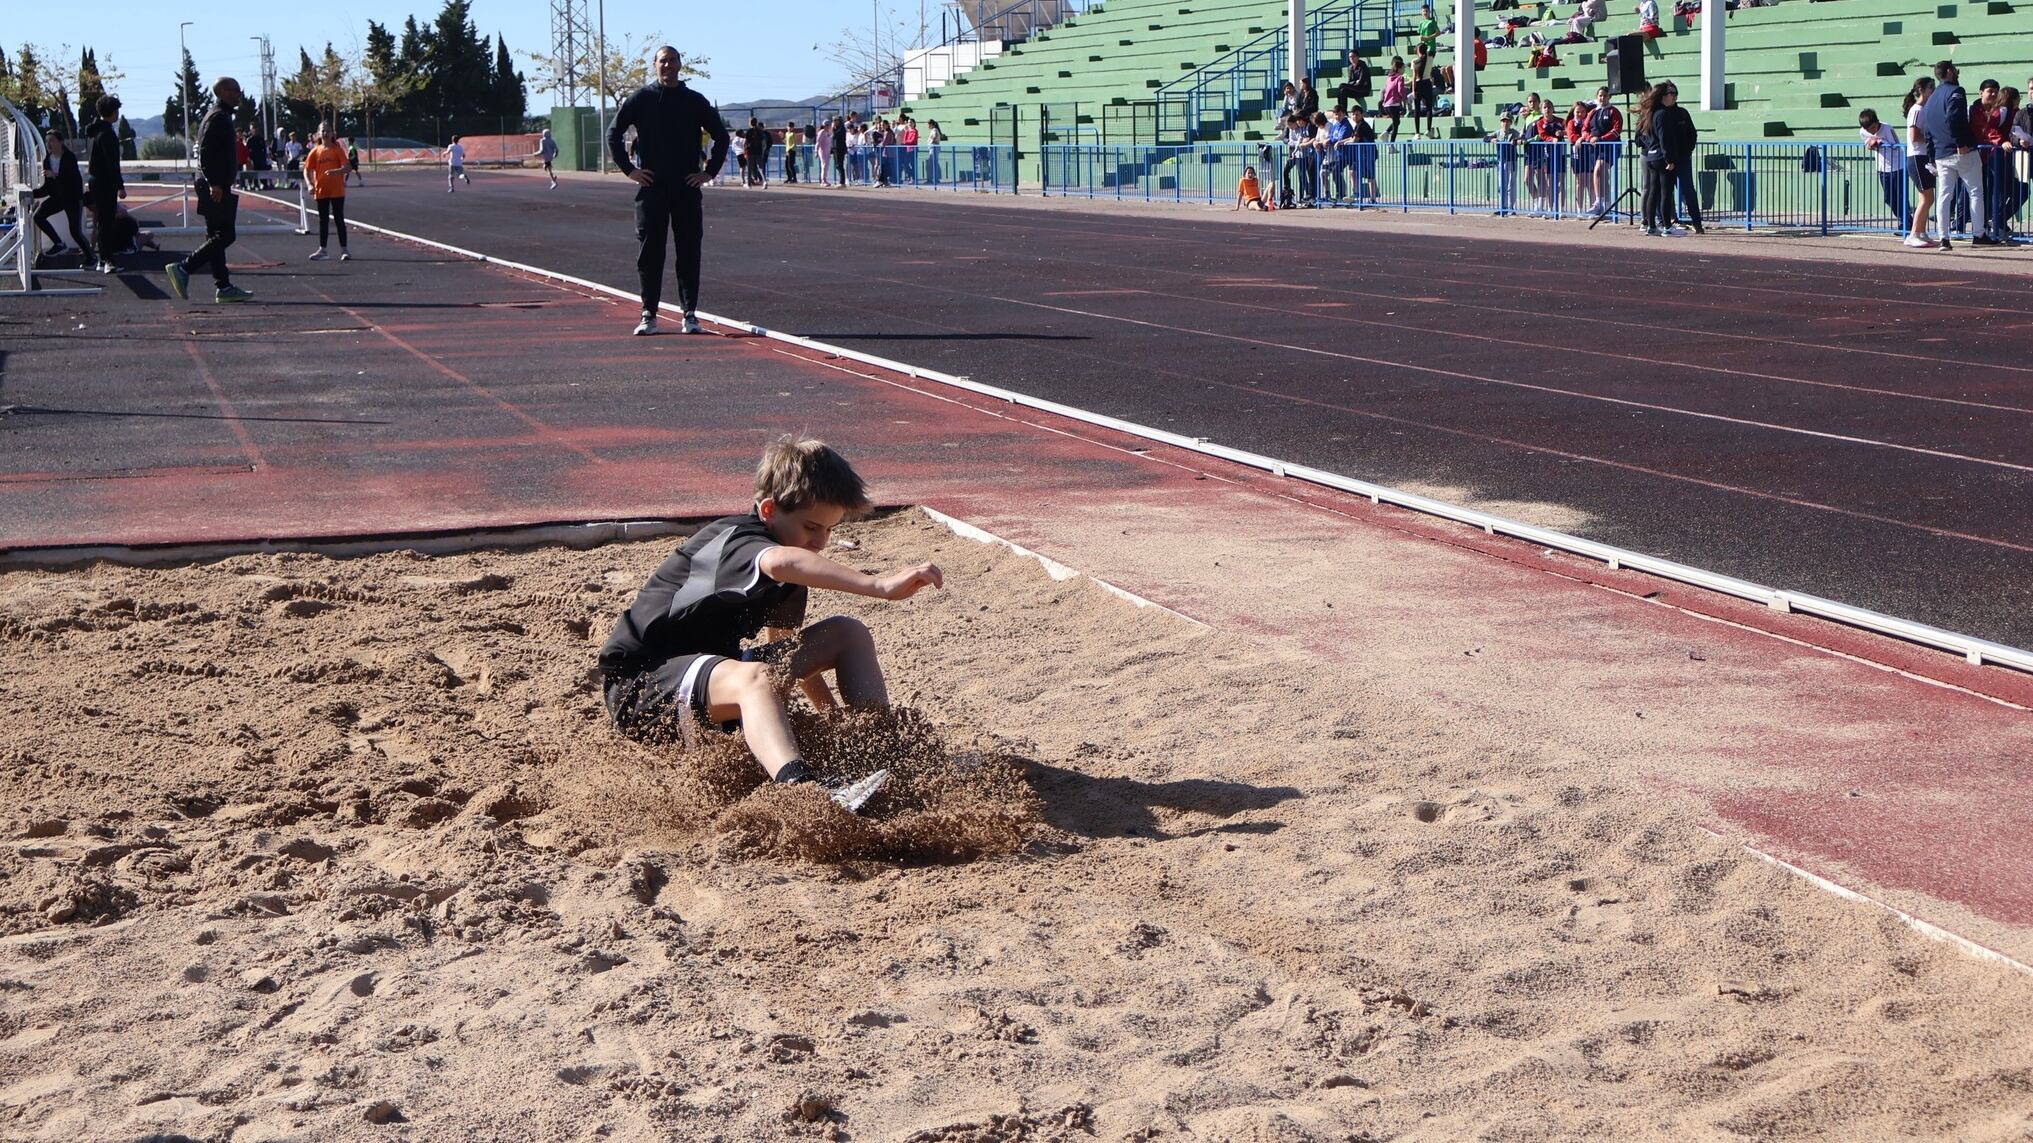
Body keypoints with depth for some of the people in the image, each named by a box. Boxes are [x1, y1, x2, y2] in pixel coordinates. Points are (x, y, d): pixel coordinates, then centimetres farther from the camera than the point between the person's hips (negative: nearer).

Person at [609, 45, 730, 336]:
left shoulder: (695, 102, 7)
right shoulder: (641, 99, 4)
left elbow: (722, 137, 13)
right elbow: (613, 134, 8)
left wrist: (710, 171, 4)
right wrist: (628, 169, 0)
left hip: (687, 190, 1)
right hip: (651, 189, -1)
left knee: (689, 253, 2)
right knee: (650, 253, 0)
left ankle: (690, 313, 7)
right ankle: (649, 315, 5)